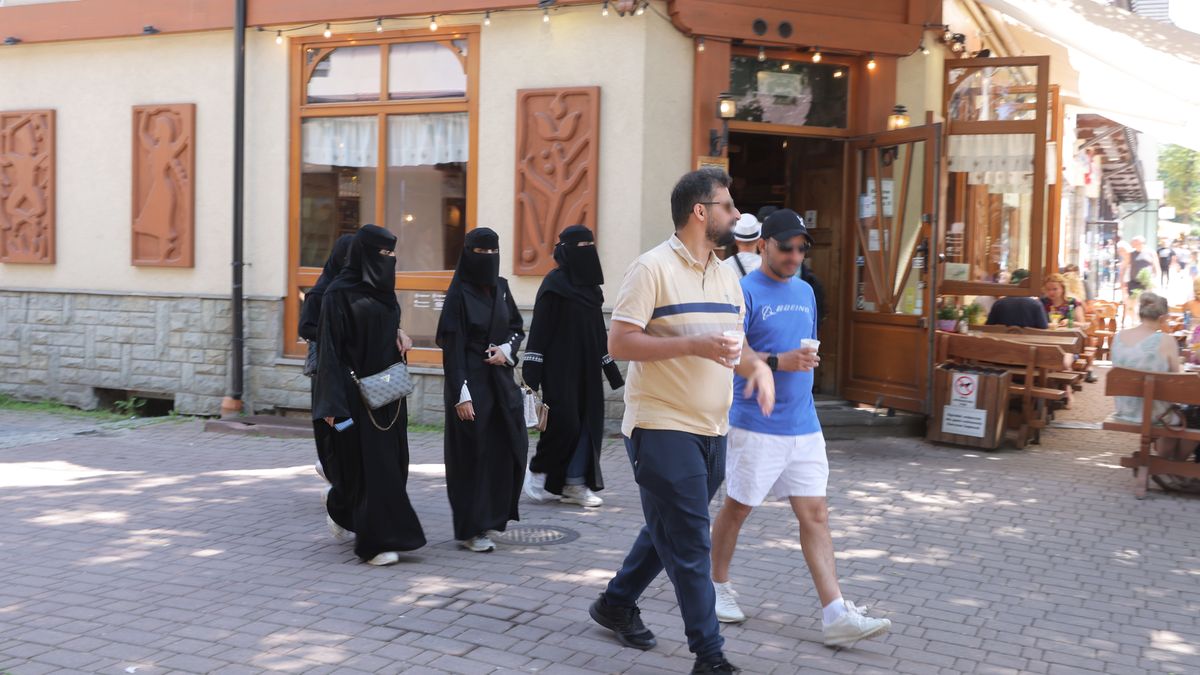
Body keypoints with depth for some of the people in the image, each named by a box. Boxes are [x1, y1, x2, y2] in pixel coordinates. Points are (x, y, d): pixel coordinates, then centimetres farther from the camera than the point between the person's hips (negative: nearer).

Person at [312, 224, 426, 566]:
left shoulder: (383, 290, 11)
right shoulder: (339, 293, -11)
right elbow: (329, 347, -14)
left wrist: (400, 340, 5)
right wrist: (332, 403, -18)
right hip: (357, 390, -8)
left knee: (391, 460, 11)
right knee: (366, 461, -4)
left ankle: (340, 510, 34)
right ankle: (375, 542, 4)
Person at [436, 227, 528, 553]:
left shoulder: (500, 287, 9)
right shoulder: (459, 294, -10)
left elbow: (517, 327, 18)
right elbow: (452, 346, -13)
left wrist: (507, 349, -5)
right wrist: (461, 395, -17)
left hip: (501, 381, 6)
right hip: (471, 383, -6)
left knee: (510, 447, 6)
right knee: (472, 453, -1)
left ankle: (493, 514, 23)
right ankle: (470, 530, 9)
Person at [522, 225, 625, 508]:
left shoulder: (590, 286, 13)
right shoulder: (554, 283, -8)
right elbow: (540, 326, -11)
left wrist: (611, 369, 17)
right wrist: (532, 370, -17)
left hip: (586, 368, 7)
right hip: (559, 367, -7)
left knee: (588, 422, 4)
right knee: (564, 421, -9)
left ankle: (575, 483, 11)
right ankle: (538, 472, 12)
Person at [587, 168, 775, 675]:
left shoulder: (726, 276, 13)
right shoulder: (653, 268, -11)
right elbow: (619, 343, -16)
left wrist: (756, 365, -2)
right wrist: (695, 345, -24)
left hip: (712, 430, 8)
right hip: (663, 428, -8)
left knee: (669, 531, 18)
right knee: (689, 543, -4)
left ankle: (616, 604, 38)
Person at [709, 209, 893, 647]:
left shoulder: (805, 292, 14)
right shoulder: (745, 291, -9)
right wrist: (777, 362, -28)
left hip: (803, 425, 6)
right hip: (756, 425, -6)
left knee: (815, 515, 1)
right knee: (737, 508, 8)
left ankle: (835, 615, -1)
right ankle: (718, 586, 28)